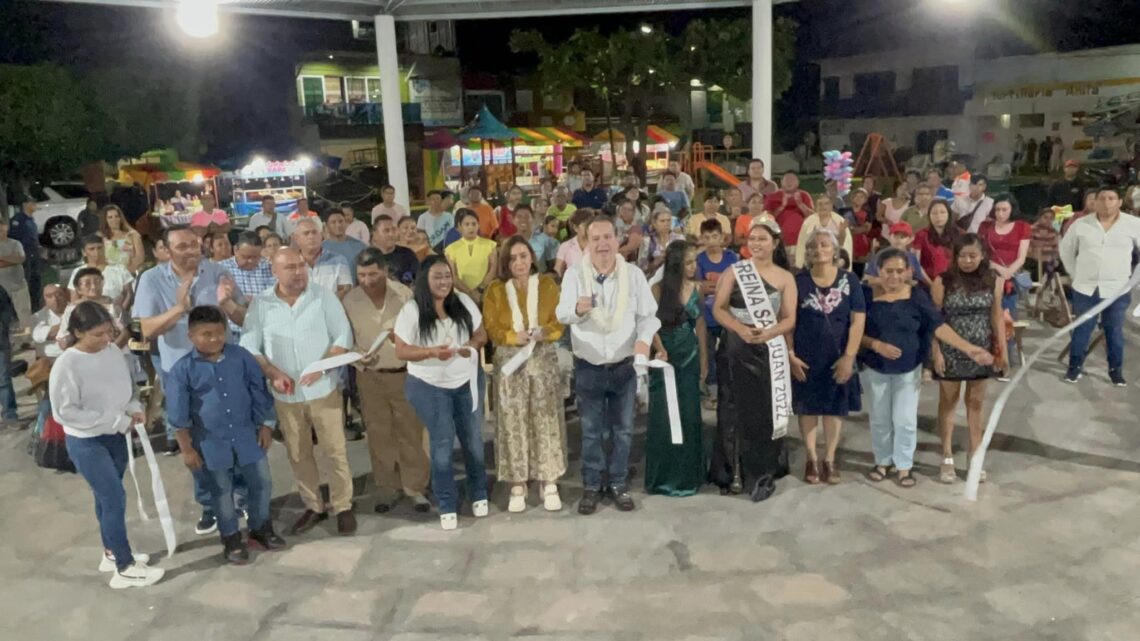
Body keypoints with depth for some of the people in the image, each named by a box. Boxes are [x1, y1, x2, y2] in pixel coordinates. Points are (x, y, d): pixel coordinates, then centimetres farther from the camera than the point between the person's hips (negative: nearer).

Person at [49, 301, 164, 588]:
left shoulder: (114, 352, -3)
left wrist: (134, 408, -10)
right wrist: (116, 421, -21)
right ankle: (125, 568, 7)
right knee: (115, 499, -5)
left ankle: (112, 553, 37)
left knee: (107, 497, 20)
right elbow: (64, 411, -20)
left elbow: (126, 387, 11)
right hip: (85, 442, -6)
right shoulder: (66, 365, -21)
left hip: (115, 437, 6)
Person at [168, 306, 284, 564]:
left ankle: (260, 528, 34)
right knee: (222, 492, 12)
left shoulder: (242, 357, -6)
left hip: (247, 435, 2)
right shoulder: (183, 369, -12)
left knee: (262, 483, 12)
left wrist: (265, 427, 4)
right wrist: (187, 449, -6)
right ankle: (231, 538, 29)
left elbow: (258, 393, 3)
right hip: (211, 442, -2)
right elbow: (178, 415, -8)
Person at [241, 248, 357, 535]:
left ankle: (343, 506, 18)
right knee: (298, 455, 13)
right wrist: (274, 374, -16)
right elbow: (249, 347, -2)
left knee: (335, 451, 4)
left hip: (323, 389, -2)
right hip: (285, 395, 2)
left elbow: (343, 336, -7)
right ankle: (313, 507, 29)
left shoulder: (324, 296, -6)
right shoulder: (260, 304, -3)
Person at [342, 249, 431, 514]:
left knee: (411, 432, 4)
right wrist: (356, 356, -16)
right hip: (370, 377, 1)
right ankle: (388, 487, 25)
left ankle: (415, 487, 17)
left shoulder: (405, 294, -7)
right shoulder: (350, 300, -4)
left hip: (405, 373, -1)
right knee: (379, 434, 11)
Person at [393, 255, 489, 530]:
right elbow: (401, 351, -11)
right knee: (442, 444, 4)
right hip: (429, 386, -3)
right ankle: (447, 505, 19)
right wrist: (432, 352, -26)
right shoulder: (411, 310, -14)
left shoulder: (464, 302, -4)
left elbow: (481, 333, 5)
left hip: (465, 382, 3)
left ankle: (479, 495, 33)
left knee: (473, 440, 13)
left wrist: (472, 345, -18)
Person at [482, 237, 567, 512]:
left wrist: (544, 332, -19)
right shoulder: (495, 289, 3)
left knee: (546, 419, 1)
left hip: (543, 358, 0)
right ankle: (517, 485, 8)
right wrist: (514, 336, -19)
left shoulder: (547, 283, 4)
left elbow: (560, 321, 1)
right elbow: (491, 329, -2)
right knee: (513, 421, -1)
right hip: (510, 361, 0)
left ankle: (549, 483, 9)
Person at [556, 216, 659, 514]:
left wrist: (644, 339, -24)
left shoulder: (634, 275, -2)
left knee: (622, 429, 11)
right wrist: (578, 308, -38)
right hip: (588, 367, -1)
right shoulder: (574, 274, -6)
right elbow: (562, 313, -14)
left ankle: (619, 483, 27)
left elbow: (648, 315, -4)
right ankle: (591, 486, 23)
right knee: (591, 431, 9)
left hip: (625, 365, 1)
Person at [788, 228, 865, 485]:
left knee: (835, 408, 8)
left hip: (838, 358, 0)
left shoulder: (849, 280, -2)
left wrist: (849, 356, -12)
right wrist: (790, 354, -9)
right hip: (805, 357, 0)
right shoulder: (798, 281, -2)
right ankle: (811, 460, 19)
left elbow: (858, 320, -5)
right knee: (807, 407, 7)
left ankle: (829, 460, 21)